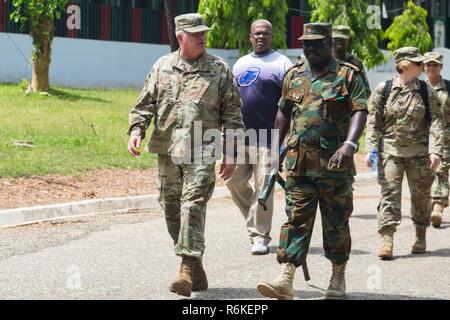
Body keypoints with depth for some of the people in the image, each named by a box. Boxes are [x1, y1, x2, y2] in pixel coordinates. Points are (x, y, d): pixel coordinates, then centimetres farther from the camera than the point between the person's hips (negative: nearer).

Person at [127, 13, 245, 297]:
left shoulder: (220, 69, 5)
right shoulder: (162, 67, 12)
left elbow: (232, 114, 4)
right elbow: (145, 103, 12)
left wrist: (230, 152, -2)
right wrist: (136, 130, -6)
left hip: (201, 150, -4)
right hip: (167, 149, 4)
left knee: (193, 205, -17)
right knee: (172, 209, 6)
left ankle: (188, 269, -22)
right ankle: (197, 272, 18)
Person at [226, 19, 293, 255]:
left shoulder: (282, 64, -1)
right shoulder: (240, 64, 17)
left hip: (267, 137, -6)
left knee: (263, 186, -5)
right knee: (235, 181, 5)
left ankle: (260, 236, 1)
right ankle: (255, 220, 25)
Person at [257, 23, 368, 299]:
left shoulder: (348, 76, -1)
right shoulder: (293, 76, 13)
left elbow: (360, 112, -10)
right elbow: (284, 113, 22)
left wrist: (349, 145, -25)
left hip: (334, 163, -3)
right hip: (298, 162, 3)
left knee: (336, 222, 7)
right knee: (296, 219, -3)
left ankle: (339, 277, 20)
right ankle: (286, 279, -10)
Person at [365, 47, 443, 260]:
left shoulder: (427, 92, 3)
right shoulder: (382, 91, 1)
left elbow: (436, 122, 0)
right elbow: (373, 123, 3)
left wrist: (435, 150, -11)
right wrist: (370, 149, -5)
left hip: (419, 153, 1)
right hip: (390, 152, -1)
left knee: (421, 195, 9)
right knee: (389, 192, -10)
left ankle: (421, 237, 26)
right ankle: (387, 239, -12)